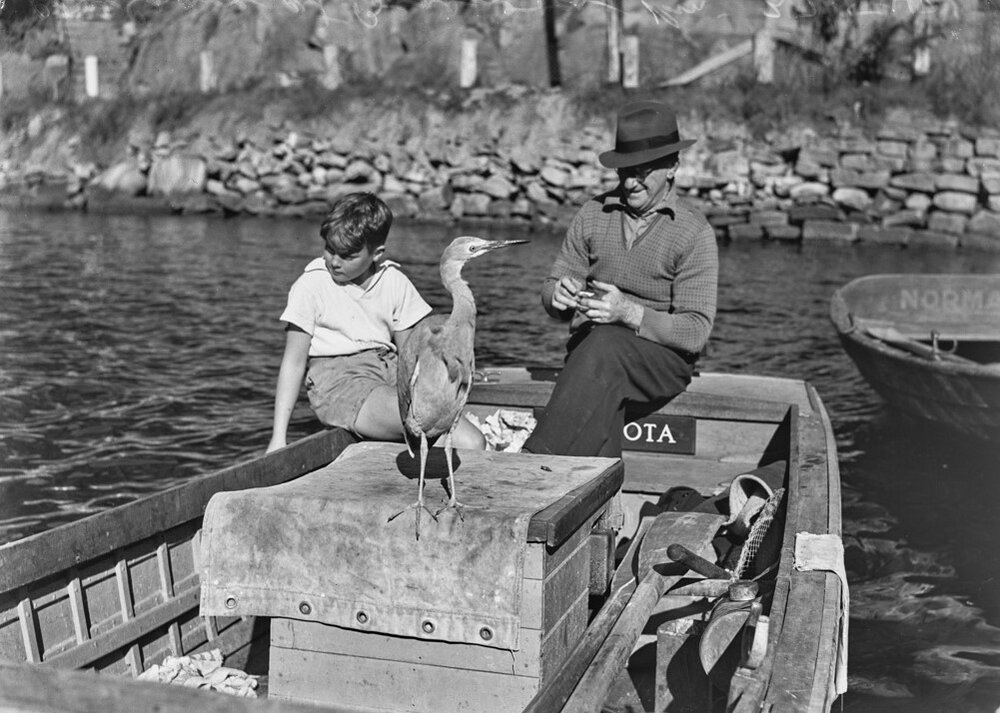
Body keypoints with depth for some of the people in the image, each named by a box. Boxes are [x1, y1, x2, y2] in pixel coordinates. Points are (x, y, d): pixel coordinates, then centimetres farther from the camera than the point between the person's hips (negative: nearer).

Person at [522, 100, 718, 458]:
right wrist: (559, 295, -16)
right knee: (597, 401, -33)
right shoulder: (592, 214, 9)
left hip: (663, 359, -3)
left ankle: (539, 458, -37)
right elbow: (550, 291, 11)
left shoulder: (694, 233, -5)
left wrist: (629, 311, -28)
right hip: (589, 349, 3)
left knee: (605, 344, -36)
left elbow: (695, 331, -12)